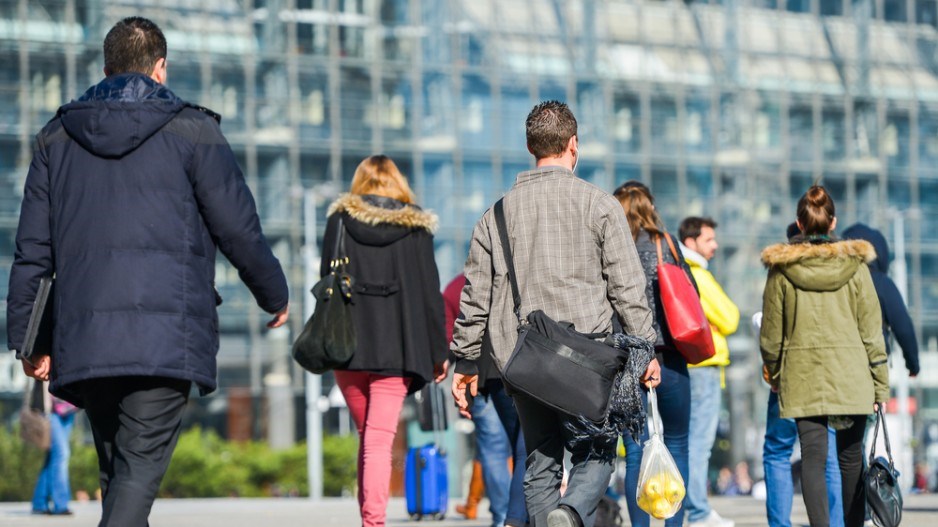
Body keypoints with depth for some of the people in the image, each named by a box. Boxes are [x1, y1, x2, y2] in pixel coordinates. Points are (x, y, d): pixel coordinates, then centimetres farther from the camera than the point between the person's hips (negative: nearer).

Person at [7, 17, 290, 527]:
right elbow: (240, 231, 2)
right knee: (138, 471, -9)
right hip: (167, 339, -4)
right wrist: (276, 296, 19)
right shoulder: (192, 131, 2)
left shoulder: (57, 136, 14)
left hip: (84, 340, 4)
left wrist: (26, 339, 16)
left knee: (116, 473, 16)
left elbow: (31, 249, 11)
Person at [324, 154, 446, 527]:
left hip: (348, 343, 1)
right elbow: (430, 291, 4)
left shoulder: (341, 218, 6)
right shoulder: (416, 226, 4)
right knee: (380, 438, -6)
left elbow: (327, 280, 4)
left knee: (366, 434, 16)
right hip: (397, 346, -1)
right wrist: (438, 351, 9)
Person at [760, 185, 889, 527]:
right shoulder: (854, 265, -2)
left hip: (802, 377, 0)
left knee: (812, 457, -2)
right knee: (851, 456, 11)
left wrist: (775, 375, 20)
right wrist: (880, 384, 6)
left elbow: (770, 335, 4)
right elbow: (871, 330, 0)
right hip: (851, 376, 0)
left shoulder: (781, 270, -1)